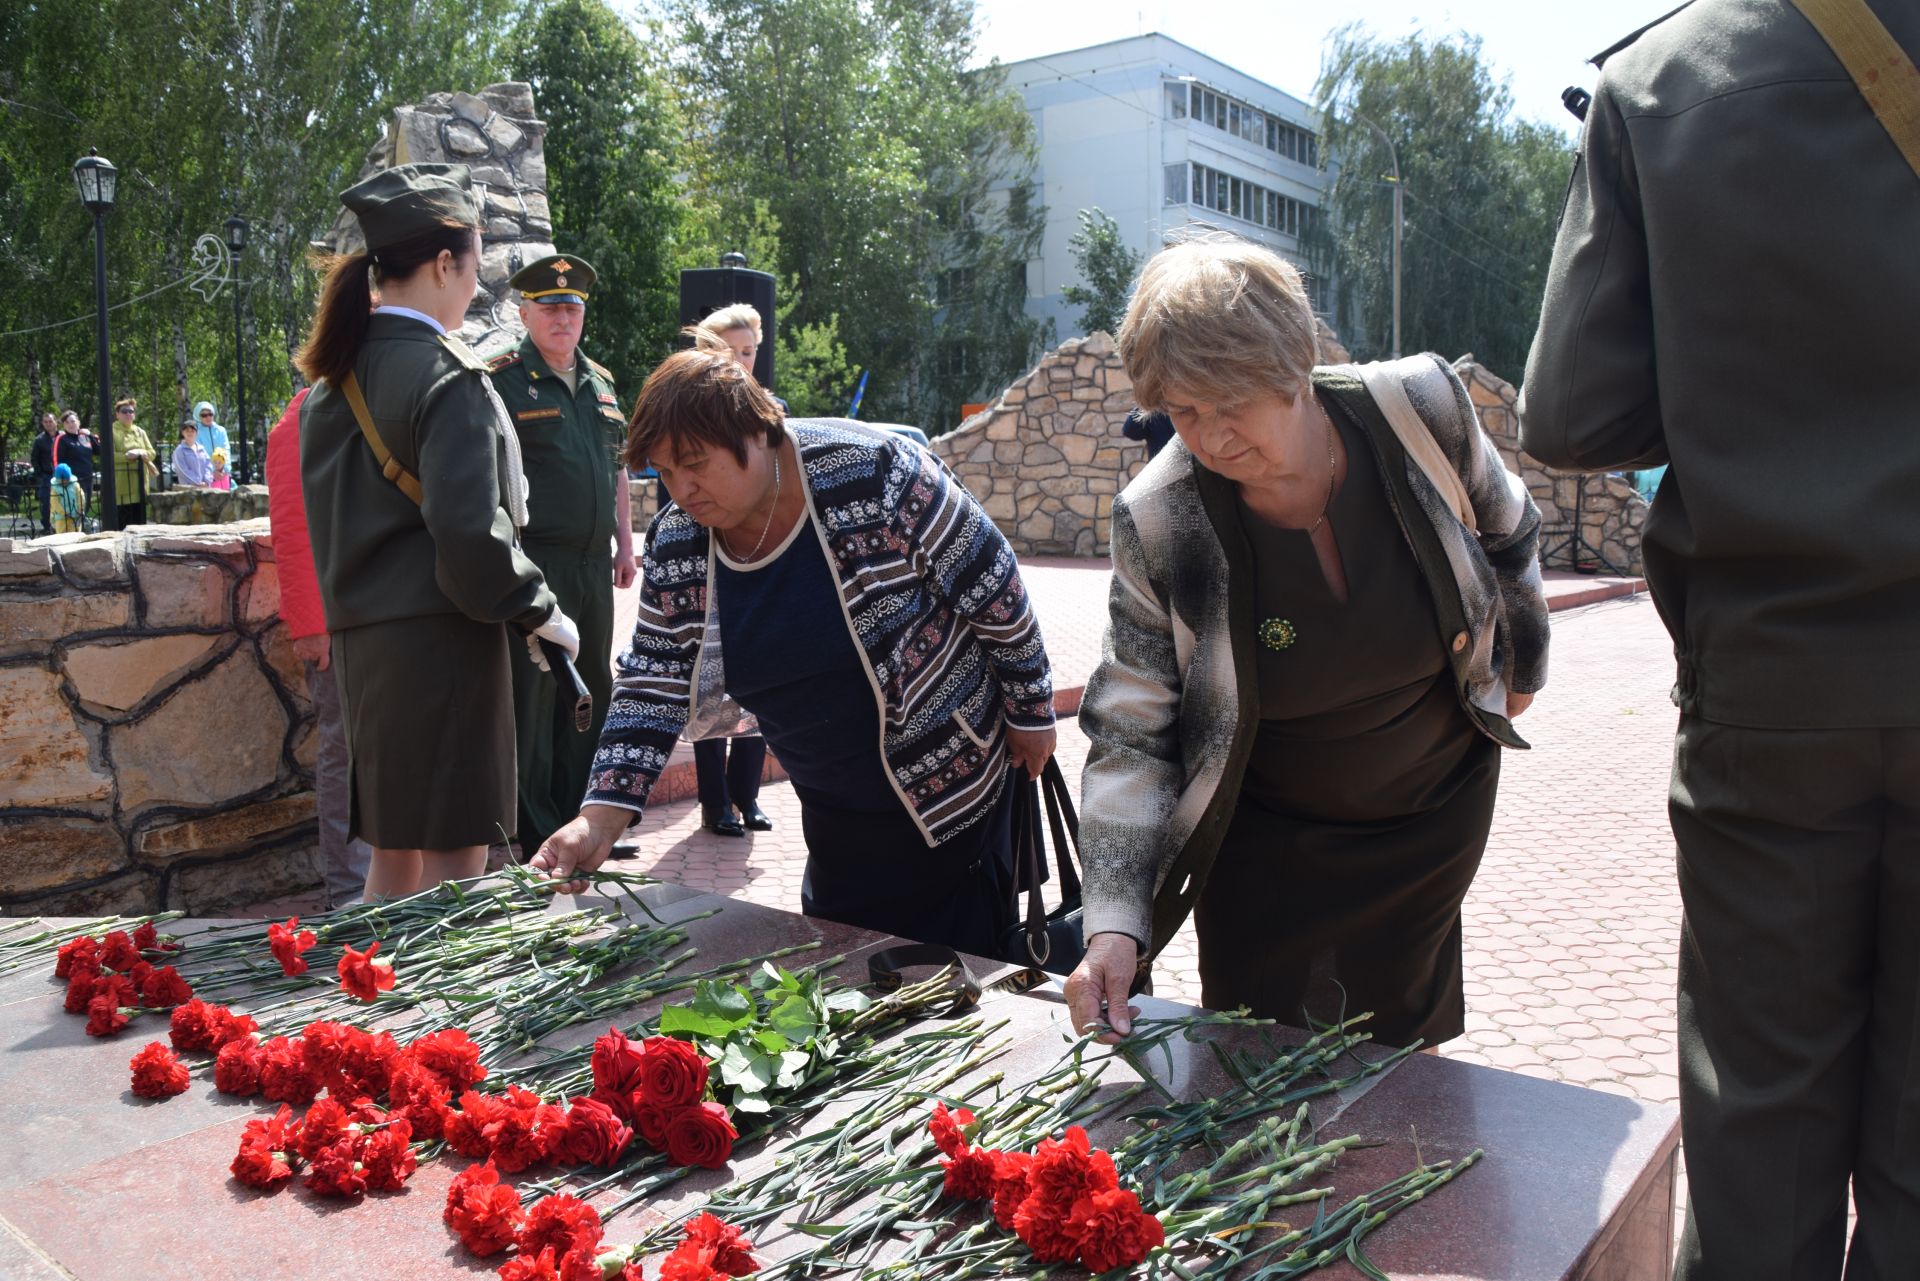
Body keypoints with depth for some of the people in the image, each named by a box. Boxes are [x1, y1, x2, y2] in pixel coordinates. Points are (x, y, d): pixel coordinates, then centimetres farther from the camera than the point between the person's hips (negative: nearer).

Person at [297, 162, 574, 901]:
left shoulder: (335, 380, 12)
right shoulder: (448, 377, -13)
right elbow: (468, 531, -21)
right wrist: (539, 613, -9)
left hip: (362, 639, 8)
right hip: (440, 639, -8)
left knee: (393, 854, 16)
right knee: (454, 856, -1)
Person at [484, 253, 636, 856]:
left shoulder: (600, 382, 17)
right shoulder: (502, 379, -4)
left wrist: (624, 542, 18)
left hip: (593, 564, 7)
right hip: (534, 564, -7)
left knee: (591, 689, 13)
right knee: (533, 694, -4)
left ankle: (580, 821, 26)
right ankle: (538, 837, 6)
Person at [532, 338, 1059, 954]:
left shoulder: (871, 473, -23)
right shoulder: (675, 544, -6)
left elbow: (994, 589, -14)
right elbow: (652, 684, -2)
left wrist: (1030, 711, -5)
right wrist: (601, 817, -12)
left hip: (954, 784, -5)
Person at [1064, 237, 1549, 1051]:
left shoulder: (1423, 408, -21)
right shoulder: (1158, 523, -25)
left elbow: (1507, 534, 2)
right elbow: (1132, 732, -19)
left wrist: (1520, 663, 15)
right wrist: (1116, 919, -27)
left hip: (1438, 808, 2)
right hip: (1268, 844, -1)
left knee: (1408, 1046, 18)